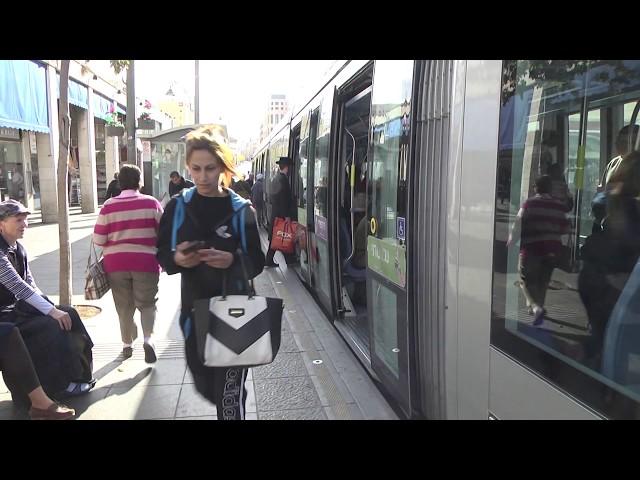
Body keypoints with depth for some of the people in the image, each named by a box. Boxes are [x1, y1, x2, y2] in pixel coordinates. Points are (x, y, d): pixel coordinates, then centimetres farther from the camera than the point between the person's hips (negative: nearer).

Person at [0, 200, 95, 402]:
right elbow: (18, 286, -28)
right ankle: (60, 385, -6)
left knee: (68, 314, -5)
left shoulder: (18, 249, 7)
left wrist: (52, 308, -3)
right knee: (52, 325, -24)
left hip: (18, 306, 8)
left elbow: (30, 285, 9)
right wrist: (52, 311, -28)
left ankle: (74, 375, 3)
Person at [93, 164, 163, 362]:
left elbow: (98, 239, -3)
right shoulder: (151, 203, -4)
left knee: (124, 306, 14)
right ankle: (148, 338, -8)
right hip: (146, 261, -1)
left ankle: (127, 344, 23)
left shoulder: (109, 206, -3)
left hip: (116, 263, 1)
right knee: (147, 303, 12)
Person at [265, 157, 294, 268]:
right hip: (281, 213, -9)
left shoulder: (275, 179, 14)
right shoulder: (283, 179, -15)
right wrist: (287, 215, -19)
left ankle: (269, 260, 14)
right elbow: (284, 199, -19)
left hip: (275, 212, 9)